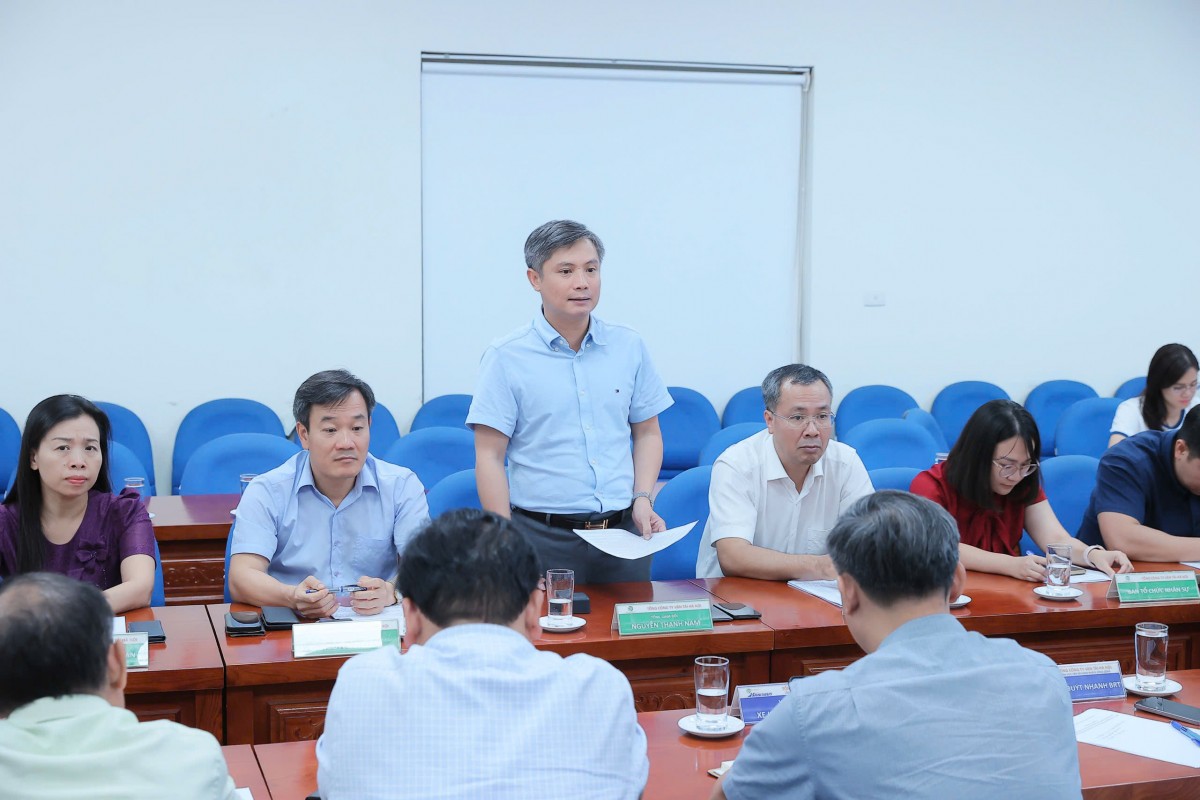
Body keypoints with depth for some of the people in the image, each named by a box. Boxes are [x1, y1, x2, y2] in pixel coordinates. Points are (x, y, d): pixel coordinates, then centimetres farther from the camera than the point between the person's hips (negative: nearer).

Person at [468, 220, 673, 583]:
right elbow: (490, 457, -5)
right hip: (544, 537, -3)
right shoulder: (506, 358, -4)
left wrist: (643, 498, -1)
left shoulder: (629, 347, 7)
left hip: (624, 531, 3)